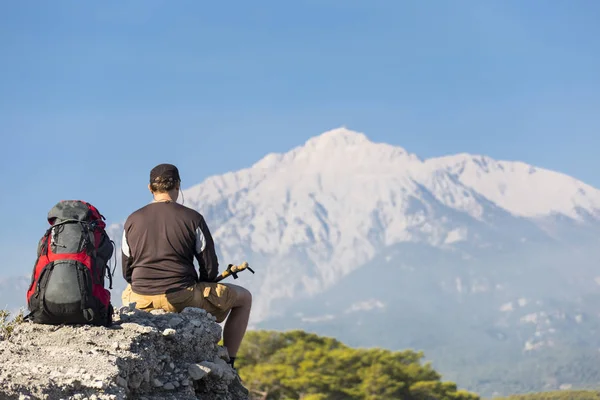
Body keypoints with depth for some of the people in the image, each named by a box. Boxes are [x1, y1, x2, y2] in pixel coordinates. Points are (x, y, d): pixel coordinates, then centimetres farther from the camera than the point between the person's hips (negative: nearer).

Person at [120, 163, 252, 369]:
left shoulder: (132, 220, 5)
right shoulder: (193, 218, -4)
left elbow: (127, 271, 11)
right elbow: (210, 269, -3)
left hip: (142, 301, 4)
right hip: (183, 299, -4)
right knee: (243, 298, 17)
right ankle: (227, 363, 12)